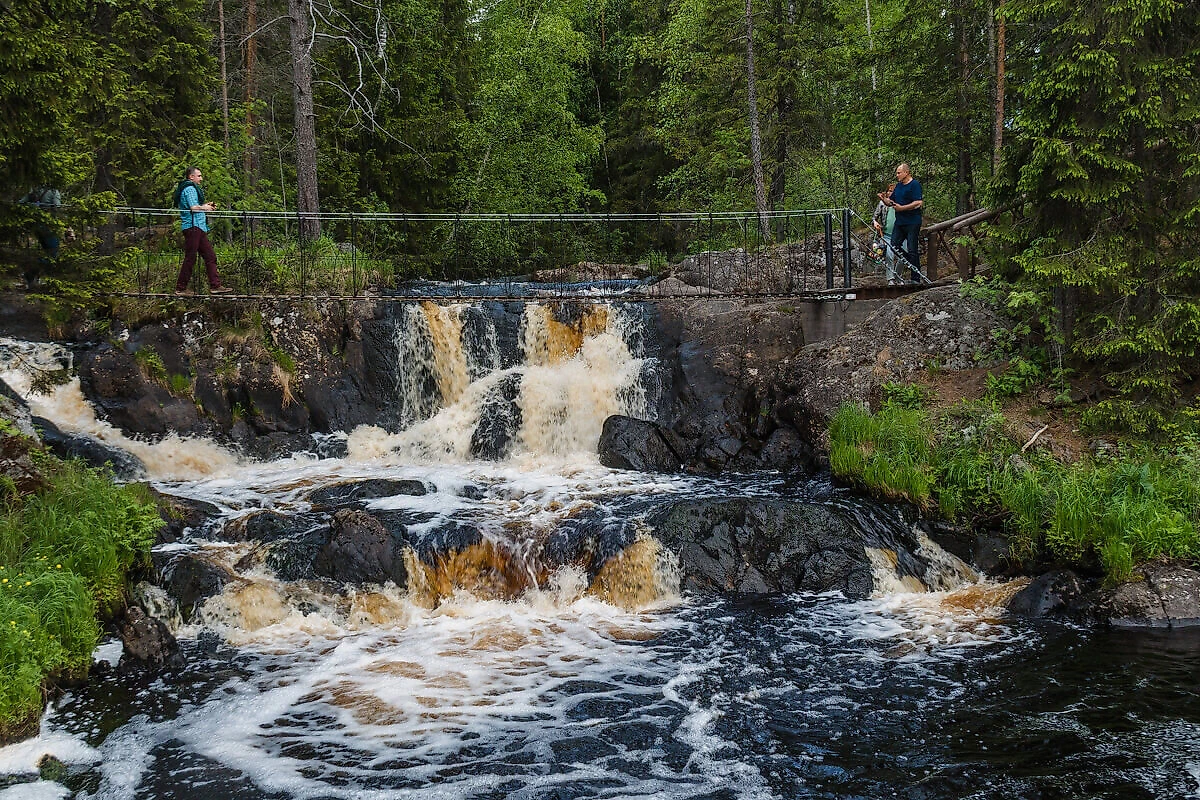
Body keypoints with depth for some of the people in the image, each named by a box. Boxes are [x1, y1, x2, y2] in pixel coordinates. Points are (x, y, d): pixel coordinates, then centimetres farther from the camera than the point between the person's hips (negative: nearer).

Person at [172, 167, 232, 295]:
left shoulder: (192, 188, 24)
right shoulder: (190, 189, -9)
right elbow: (194, 207, -20)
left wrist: (205, 205, 14)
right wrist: (205, 208, -3)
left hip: (198, 227, 11)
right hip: (193, 226, -11)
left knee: (210, 256, 7)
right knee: (190, 258, -7)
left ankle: (215, 286, 5)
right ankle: (180, 288, -2)